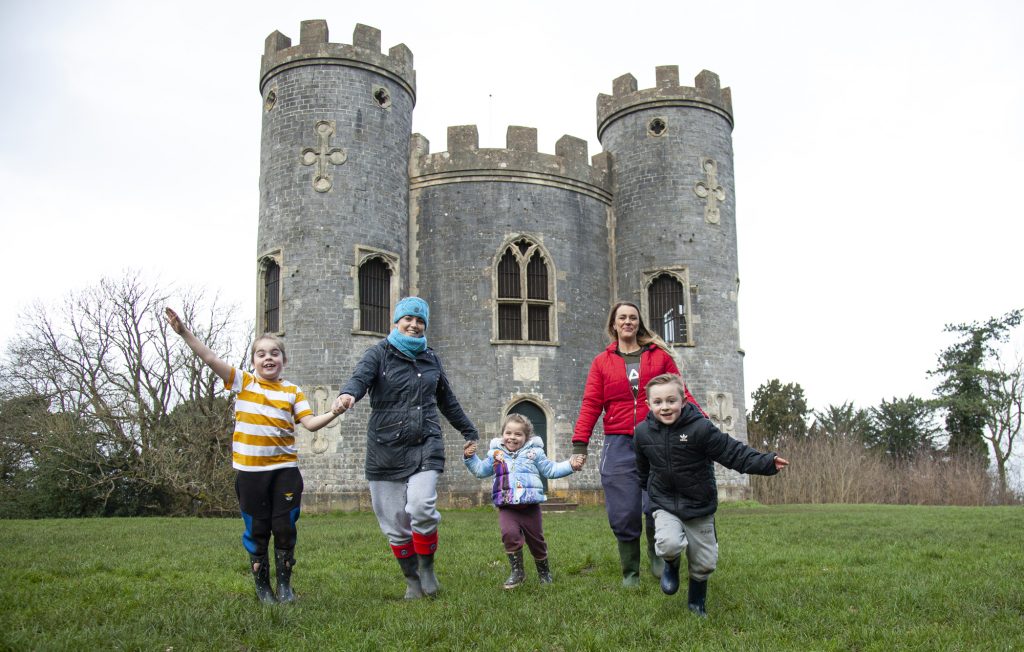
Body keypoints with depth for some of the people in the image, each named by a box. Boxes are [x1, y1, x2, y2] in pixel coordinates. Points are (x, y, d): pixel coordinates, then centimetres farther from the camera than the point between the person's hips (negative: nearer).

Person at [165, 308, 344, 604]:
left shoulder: (293, 391, 5)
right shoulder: (243, 382, 3)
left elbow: (310, 423, -2)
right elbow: (211, 359, -4)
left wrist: (332, 414, -20)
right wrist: (184, 332, -12)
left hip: (285, 469, 1)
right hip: (250, 470, 0)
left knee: (285, 528, 3)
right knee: (257, 530, 7)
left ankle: (285, 585, 18)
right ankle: (262, 586, 21)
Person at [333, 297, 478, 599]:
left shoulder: (431, 358, 15)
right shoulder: (380, 353, 3)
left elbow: (447, 401, 27)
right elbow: (360, 377, -17)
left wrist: (470, 432, 35)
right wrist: (348, 394, -41)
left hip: (425, 446, 1)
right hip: (385, 448, -1)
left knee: (421, 508, -19)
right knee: (395, 523, 2)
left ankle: (427, 566, 6)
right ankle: (412, 580, 20)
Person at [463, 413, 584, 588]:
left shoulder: (534, 452, 5)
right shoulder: (496, 454, 9)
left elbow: (551, 469, 10)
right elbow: (480, 470, 19)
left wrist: (570, 465, 0)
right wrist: (470, 458, 5)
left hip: (530, 506, 0)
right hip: (506, 507, 0)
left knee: (536, 540, 9)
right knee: (510, 533, -25)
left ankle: (544, 571, 35)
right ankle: (517, 571, -8)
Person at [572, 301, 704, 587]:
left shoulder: (660, 356, 11)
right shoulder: (602, 362, 11)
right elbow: (591, 404, 5)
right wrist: (579, 443, -5)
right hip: (618, 445, 1)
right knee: (623, 514, 0)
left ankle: (657, 555, 19)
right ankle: (630, 573, 18)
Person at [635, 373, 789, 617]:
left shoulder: (700, 428, -19)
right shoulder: (643, 432, -8)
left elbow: (734, 452, -18)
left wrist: (766, 462, -29)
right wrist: (646, 487, 27)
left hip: (699, 506, -1)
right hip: (664, 505, 1)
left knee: (704, 562, 7)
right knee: (669, 544, -27)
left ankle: (697, 601, 37)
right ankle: (671, 564, 10)